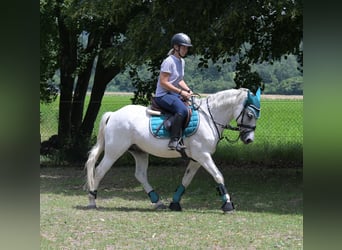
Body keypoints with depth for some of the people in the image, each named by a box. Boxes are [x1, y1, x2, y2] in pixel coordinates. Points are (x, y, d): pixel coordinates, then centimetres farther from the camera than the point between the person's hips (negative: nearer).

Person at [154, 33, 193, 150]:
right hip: (163, 95, -10)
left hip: (174, 94, 10)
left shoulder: (182, 61, 13)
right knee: (182, 109, -33)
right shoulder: (169, 62, -15)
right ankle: (174, 140, -34)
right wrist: (181, 92, -20)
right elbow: (163, 83, -19)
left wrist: (188, 90, 3)